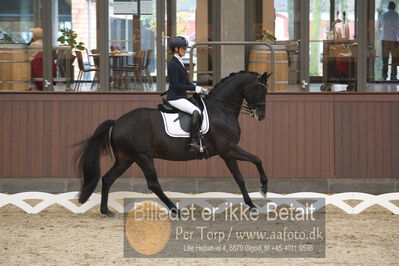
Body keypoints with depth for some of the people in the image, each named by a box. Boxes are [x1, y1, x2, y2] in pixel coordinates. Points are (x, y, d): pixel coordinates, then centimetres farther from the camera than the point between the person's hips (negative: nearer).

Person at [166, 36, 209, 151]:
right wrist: (195, 88, -18)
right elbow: (176, 85, -20)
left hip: (181, 97, 11)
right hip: (175, 97, -11)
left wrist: (200, 89, 7)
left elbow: (186, 82, 21)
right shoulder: (173, 64, -14)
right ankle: (193, 142, -30)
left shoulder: (179, 62, 16)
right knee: (196, 111, -27)